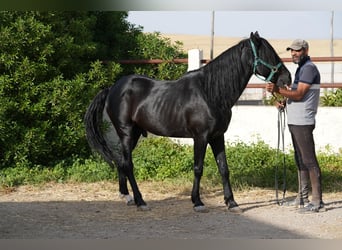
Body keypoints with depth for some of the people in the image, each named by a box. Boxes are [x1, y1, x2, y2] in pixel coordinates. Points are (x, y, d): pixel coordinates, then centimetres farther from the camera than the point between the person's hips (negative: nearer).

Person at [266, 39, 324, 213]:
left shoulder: (309, 68, -12)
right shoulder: (301, 68, 19)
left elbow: (299, 94, -20)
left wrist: (277, 90, -27)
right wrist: (284, 103, 6)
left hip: (303, 123, -10)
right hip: (295, 122, 10)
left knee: (309, 161, -11)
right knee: (300, 161, 15)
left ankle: (317, 201, -11)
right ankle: (302, 198, 23)